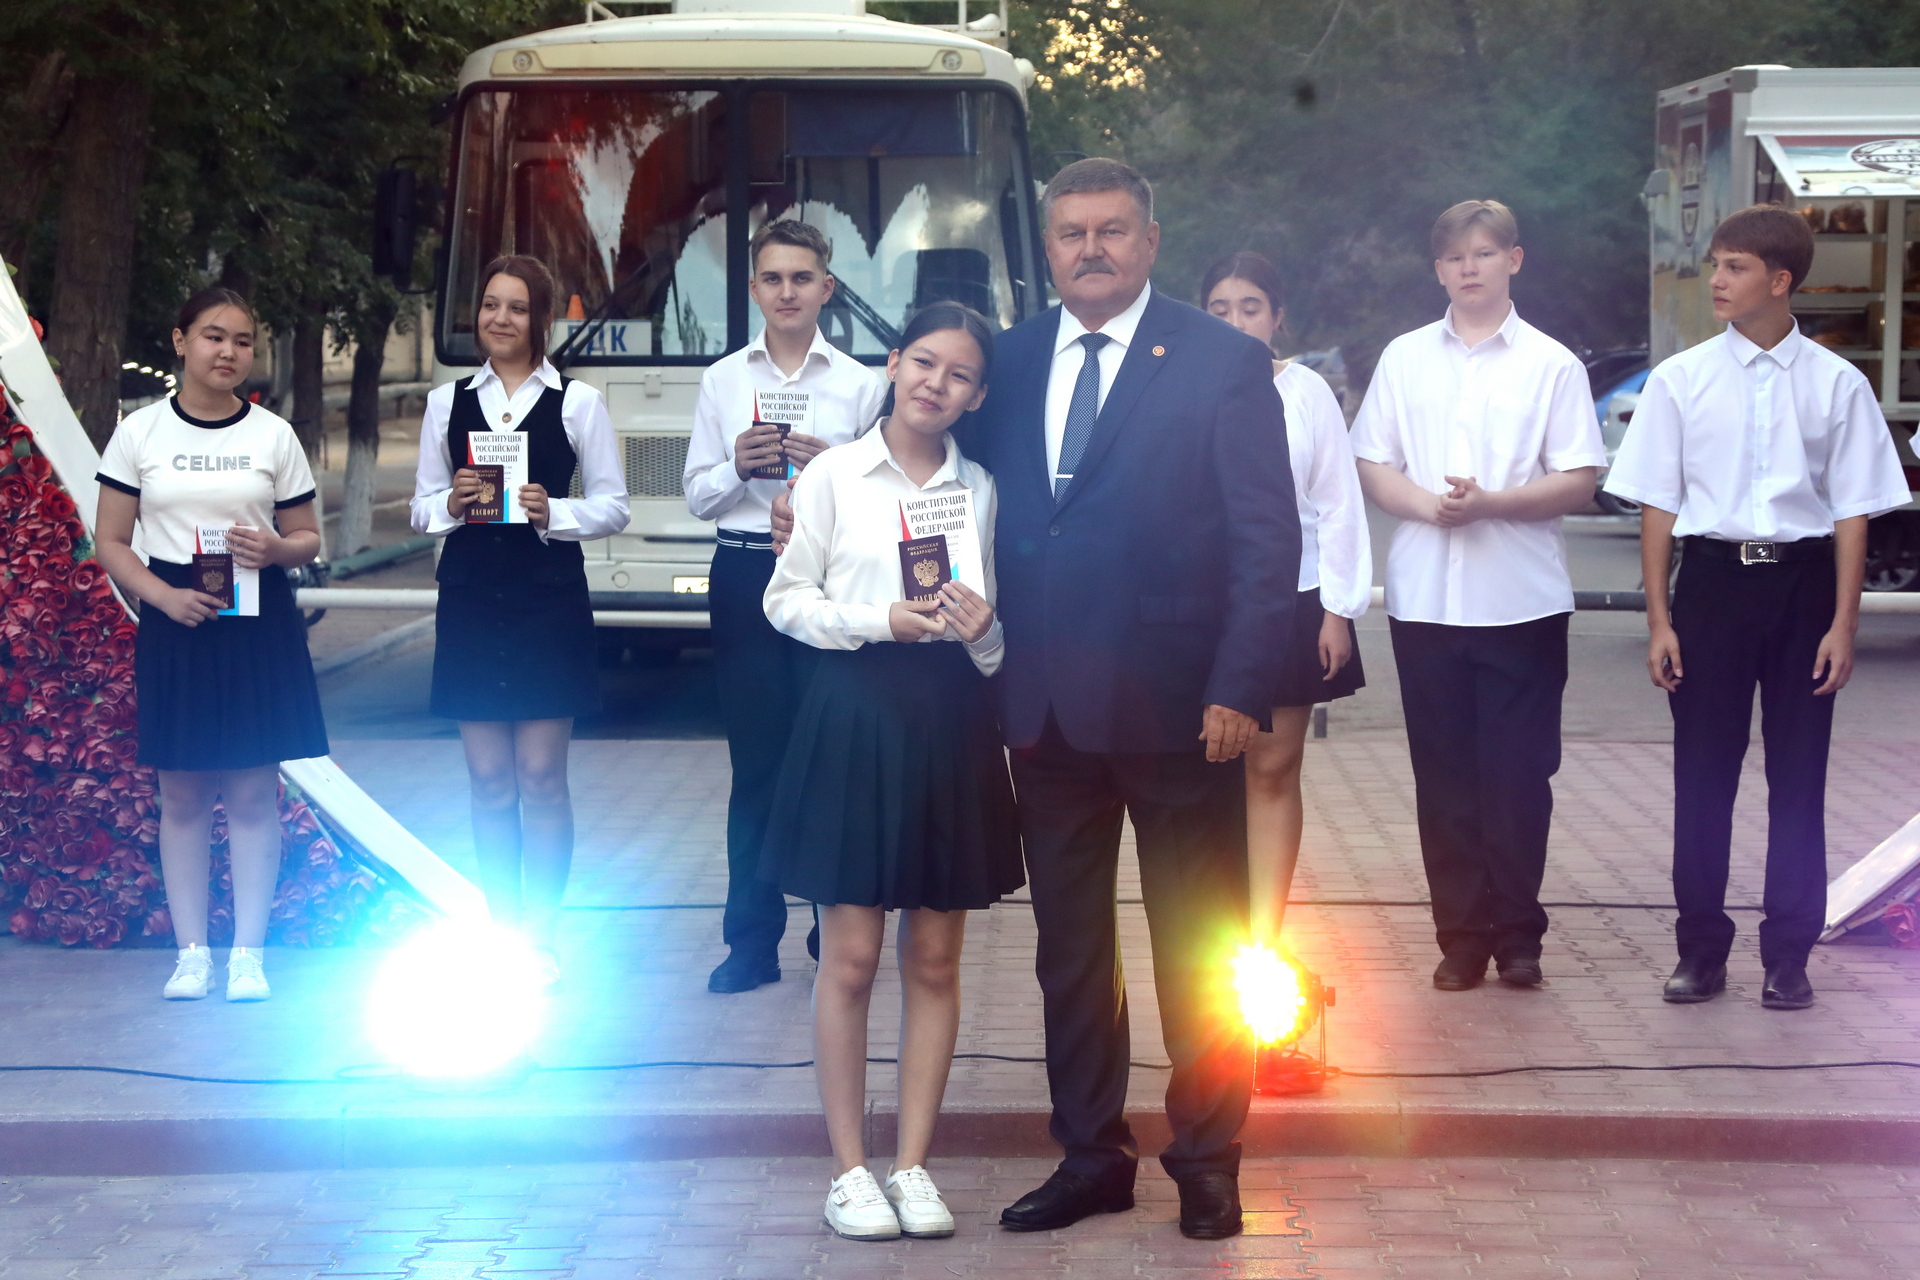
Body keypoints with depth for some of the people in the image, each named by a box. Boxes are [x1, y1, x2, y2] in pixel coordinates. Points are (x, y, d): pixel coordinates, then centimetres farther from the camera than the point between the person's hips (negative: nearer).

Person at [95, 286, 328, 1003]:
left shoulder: (273, 435, 5)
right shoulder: (140, 433, 3)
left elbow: (307, 539, 10)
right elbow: (110, 543, 2)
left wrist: (274, 549, -13)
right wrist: (165, 596, -13)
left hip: (259, 622, 0)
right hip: (175, 623, 0)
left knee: (253, 793, 0)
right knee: (182, 795, 3)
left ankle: (248, 952, 5)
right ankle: (191, 951, 9)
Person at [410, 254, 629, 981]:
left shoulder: (577, 402, 2)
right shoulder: (447, 402, 9)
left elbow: (613, 507, 2)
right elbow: (421, 508, 11)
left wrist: (553, 512, -16)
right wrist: (452, 504, -11)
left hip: (549, 601, -2)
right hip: (470, 600, 2)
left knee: (541, 776, -3)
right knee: (488, 780, 5)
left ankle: (542, 937, 5)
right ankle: (501, 931, 13)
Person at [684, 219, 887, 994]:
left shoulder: (859, 384, 4)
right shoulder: (722, 380, 10)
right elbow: (697, 497, 7)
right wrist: (737, 466, -13)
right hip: (745, 574, 1)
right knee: (755, 760, 3)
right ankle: (752, 941, 8)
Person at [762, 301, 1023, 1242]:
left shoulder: (978, 487, 9)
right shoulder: (836, 474, 1)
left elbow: (992, 649, 12)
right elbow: (786, 599, 0)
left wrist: (981, 629, -11)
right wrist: (877, 620, -15)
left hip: (949, 722, 3)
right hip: (855, 712, -3)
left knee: (934, 958, 5)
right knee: (851, 956, -2)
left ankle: (913, 1165, 13)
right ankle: (848, 1168, 7)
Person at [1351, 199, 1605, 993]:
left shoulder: (1551, 364, 2)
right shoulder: (1404, 359, 9)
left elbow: (1577, 482, -2)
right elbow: (1372, 470, 7)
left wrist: (1490, 502, -16)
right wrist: (1429, 505, -12)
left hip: (1523, 600, -2)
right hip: (1425, 596, 2)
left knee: (1519, 777, 0)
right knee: (1444, 777, 5)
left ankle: (1517, 935, 11)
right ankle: (1461, 936, 13)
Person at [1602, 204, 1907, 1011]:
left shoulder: (1835, 385, -1)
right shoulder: (1682, 380, 0)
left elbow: (1853, 511, 1)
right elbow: (1658, 505, 3)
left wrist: (1843, 623, -5)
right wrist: (1659, 620, -1)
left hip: (1802, 581, 0)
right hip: (1713, 577, 0)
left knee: (1798, 776, 5)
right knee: (1702, 773, 5)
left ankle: (1789, 957, 15)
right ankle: (1700, 950, 16)